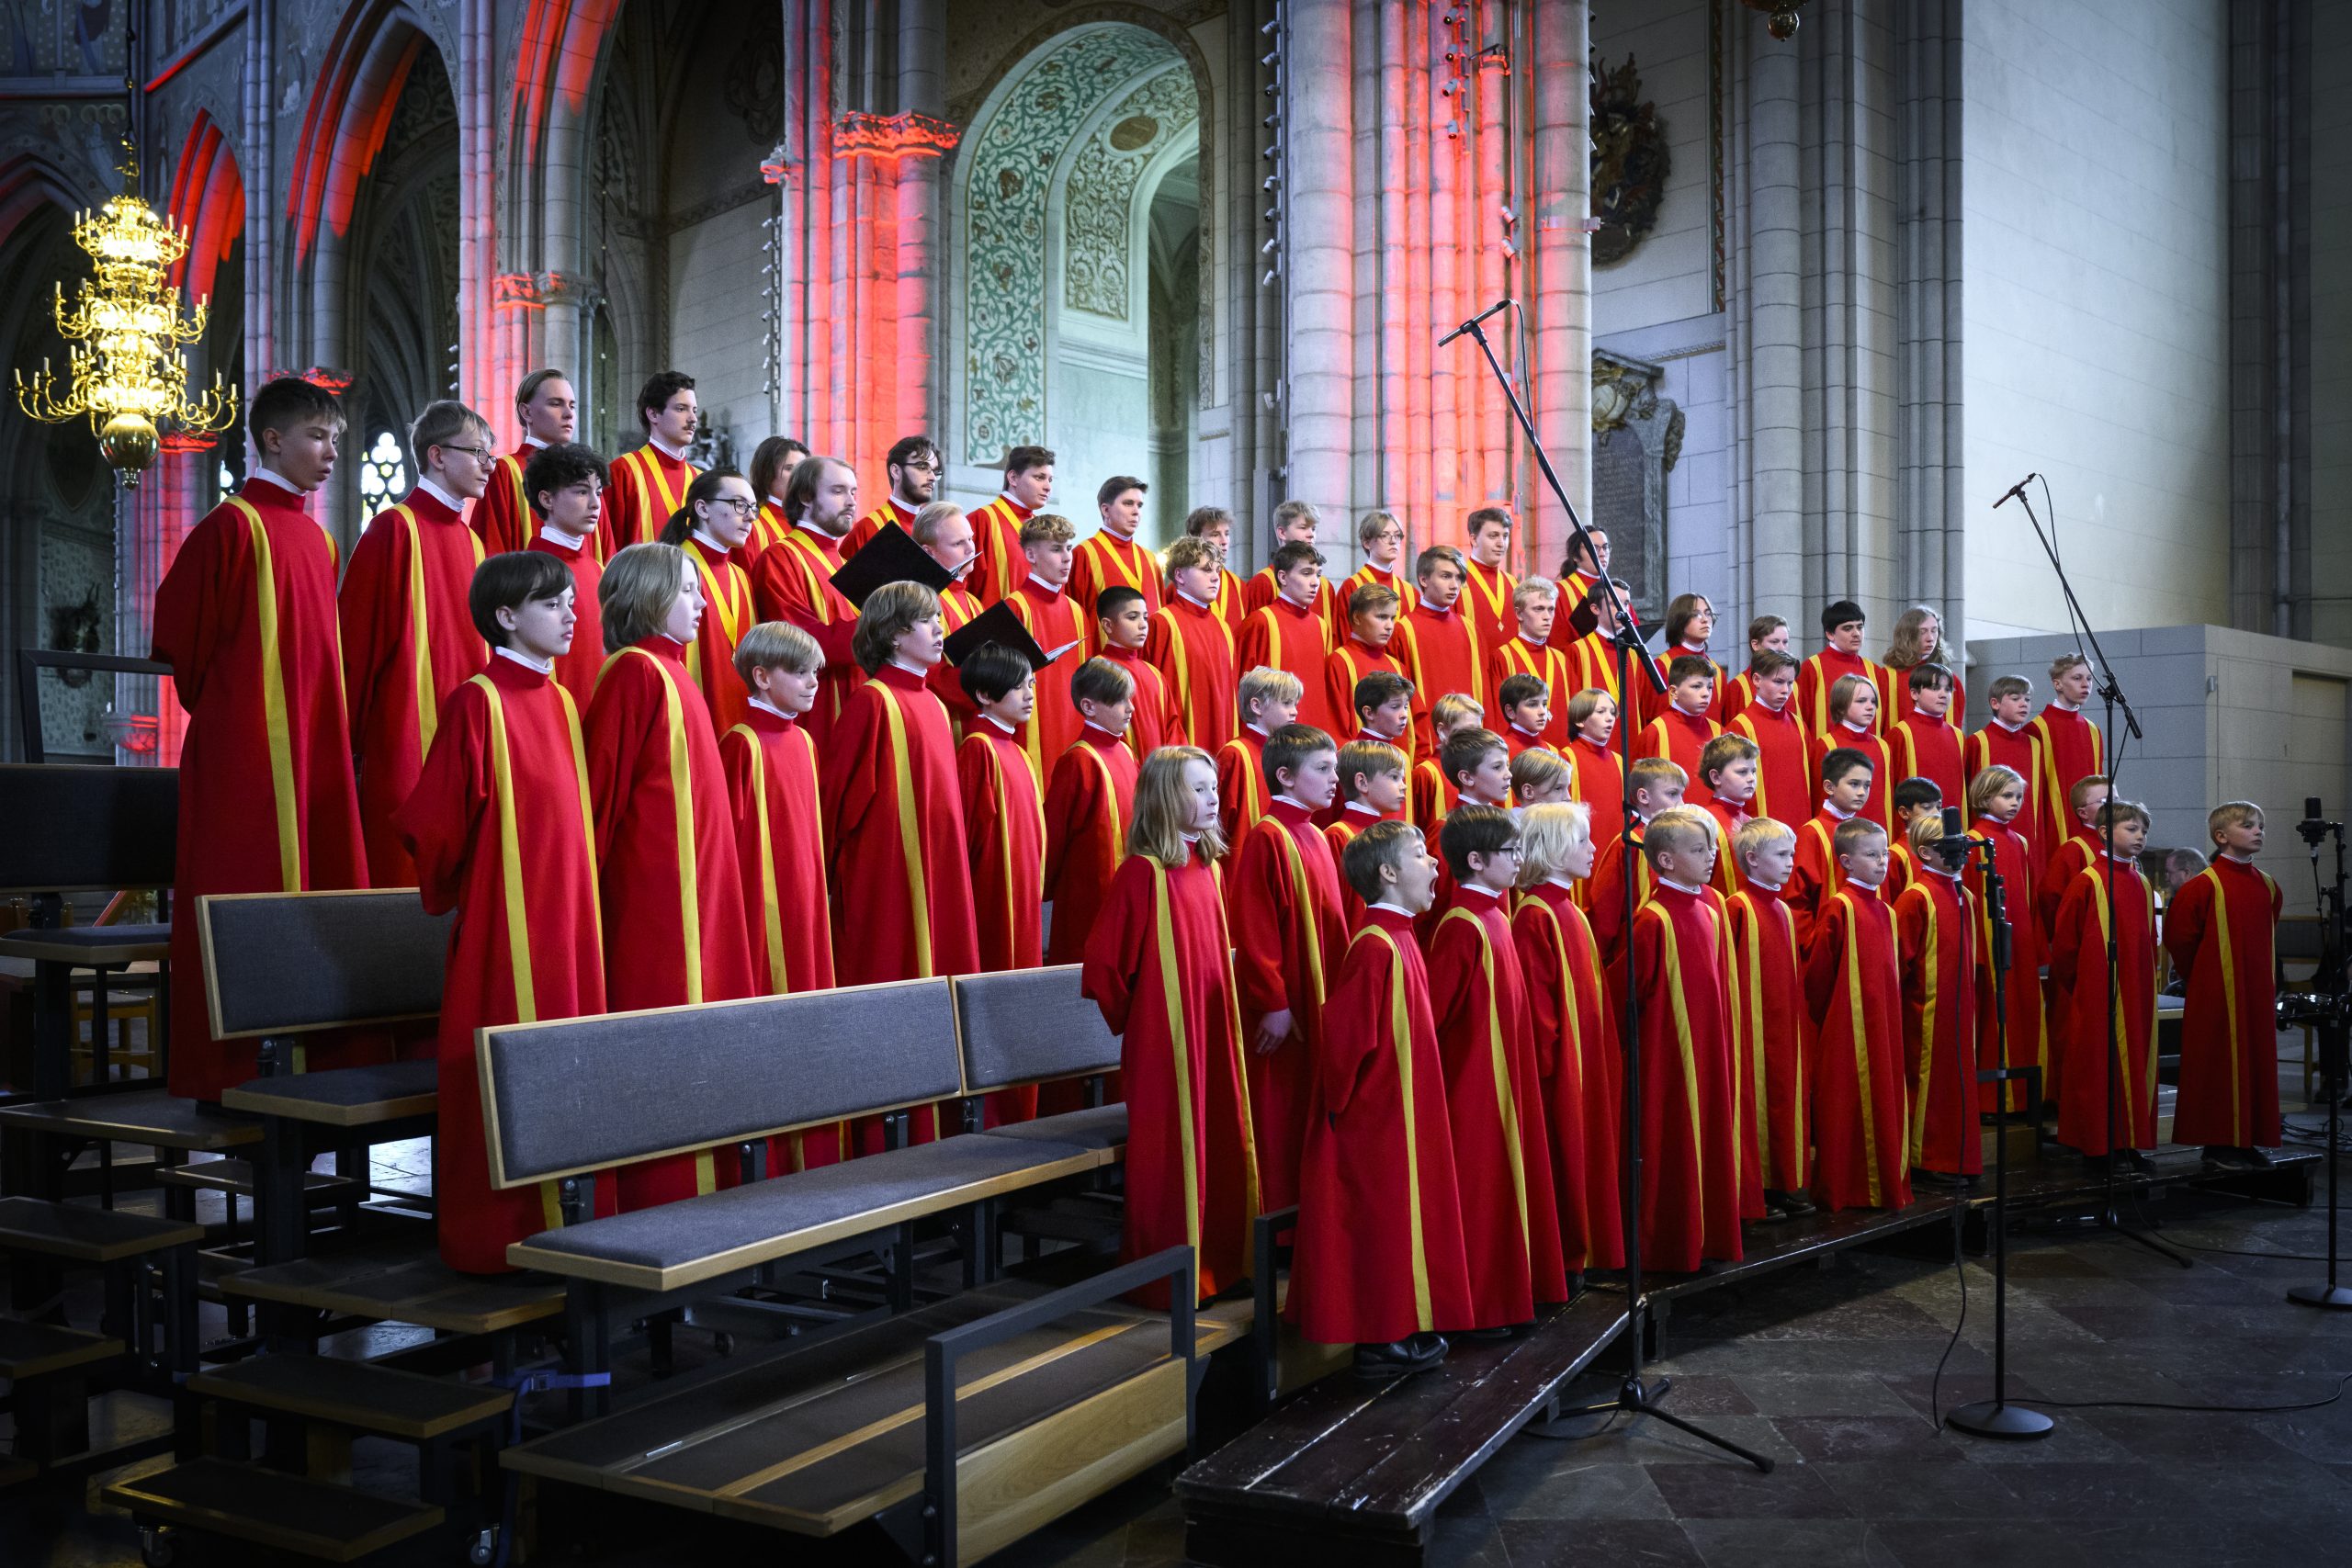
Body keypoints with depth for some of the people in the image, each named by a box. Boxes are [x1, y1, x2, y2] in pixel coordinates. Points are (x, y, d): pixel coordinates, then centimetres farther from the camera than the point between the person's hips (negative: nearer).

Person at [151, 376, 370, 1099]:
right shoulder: (232, 525, -7)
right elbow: (179, 628, -7)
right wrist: (217, 704, 1)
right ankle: (229, 1072, 4)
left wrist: (330, 718, 13)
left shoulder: (315, 537, 15)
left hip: (314, 744, 7)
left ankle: (324, 1057, 14)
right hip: (246, 746, -7)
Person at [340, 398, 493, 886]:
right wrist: (352, 740, -9)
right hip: (406, 738, -7)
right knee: (406, 876, -2)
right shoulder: (395, 528, -7)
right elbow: (357, 638, -8)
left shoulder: (471, 541, 15)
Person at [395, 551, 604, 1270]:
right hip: (503, 920, -7)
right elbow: (430, 820, -11)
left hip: (567, 916, 7)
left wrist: (581, 898, 15)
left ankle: (552, 1225, 21)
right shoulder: (478, 702, -11)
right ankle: (491, 1237, 10)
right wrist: (449, 890, 2)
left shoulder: (562, 703, 12)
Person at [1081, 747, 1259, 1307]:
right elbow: (1103, 961, -14)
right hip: (1163, 1036, -8)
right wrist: (1130, 1018, -3)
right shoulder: (1142, 871, -15)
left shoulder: (1207, 865, 9)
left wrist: (1224, 1010, 17)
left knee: (1219, 1145, 13)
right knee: (1170, 1153, 1)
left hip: (1213, 1030, 8)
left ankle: (1219, 1262, 25)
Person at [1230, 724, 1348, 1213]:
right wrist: (1274, 1003, -19)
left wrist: (1337, 995, 15)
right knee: (1279, 1123, 0)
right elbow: (1253, 930, -18)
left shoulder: (1315, 837, 12)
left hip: (1319, 1004, 8)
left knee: (1313, 1113, 13)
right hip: (1282, 1009, -8)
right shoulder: (1266, 838, -14)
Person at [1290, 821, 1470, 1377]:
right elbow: (1344, 1036, -23)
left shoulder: (1397, 938, 10)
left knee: (1400, 1217, 16)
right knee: (1383, 1220, 0)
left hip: (1400, 1117, 10)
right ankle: (1382, 1341, 10)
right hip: (1378, 1120, -10)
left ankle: (1400, 1328, 26)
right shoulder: (1376, 947, -22)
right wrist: (1342, 1104, -13)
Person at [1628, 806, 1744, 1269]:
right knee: (1672, 1146, 0)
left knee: (1709, 1139, 12)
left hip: (1710, 1050, 8)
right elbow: (1629, 989, -15)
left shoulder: (1711, 909, 8)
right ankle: (1673, 1247, 10)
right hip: (1670, 1053, -8)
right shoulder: (1653, 921, -16)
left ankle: (1710, 1236, 22)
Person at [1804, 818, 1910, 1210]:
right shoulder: (1839, 908, -11)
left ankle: (1887, 1184, 19)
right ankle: (1845, 1190, 8)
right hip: (1848, 1027, -7)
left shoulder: (1885, 912, 11)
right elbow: (1818, 969, -9)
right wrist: (1825, 1016, -2)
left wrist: (1892, 1014, 12)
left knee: (1885, 1101, 10)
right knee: (1849, 1105, 0)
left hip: (1884, 1025, 7)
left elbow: (1893, 971, 17)